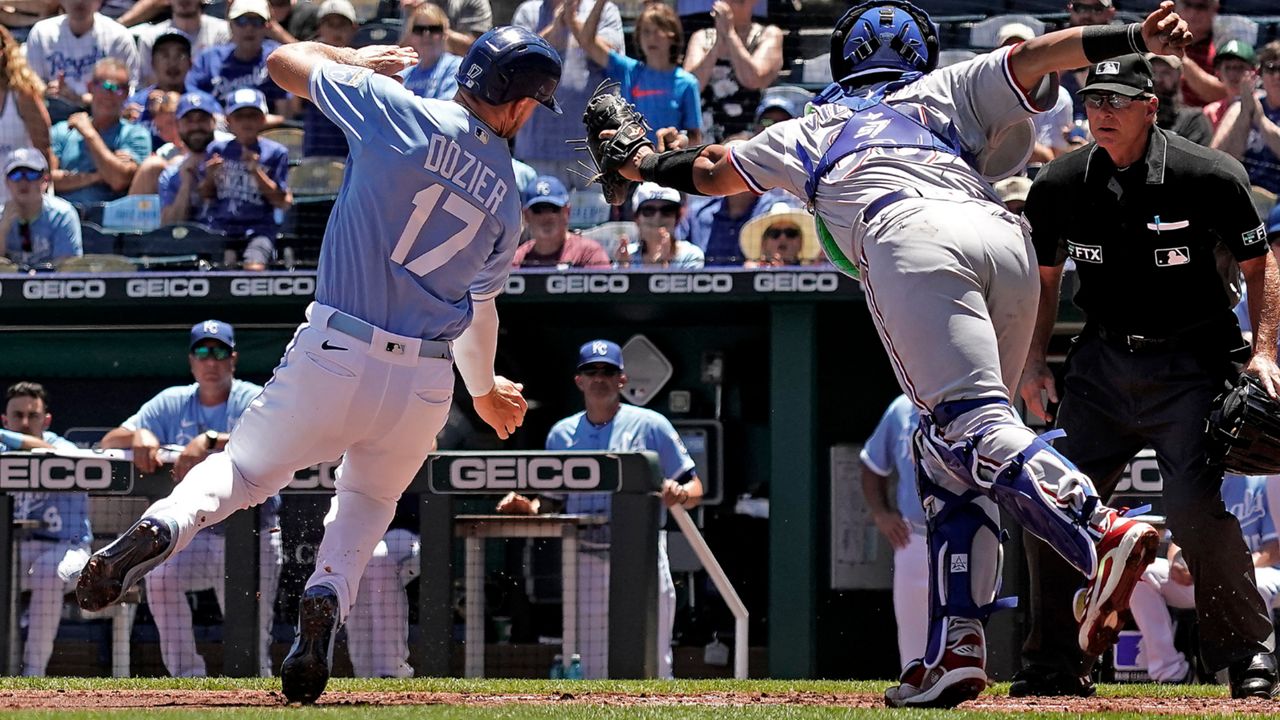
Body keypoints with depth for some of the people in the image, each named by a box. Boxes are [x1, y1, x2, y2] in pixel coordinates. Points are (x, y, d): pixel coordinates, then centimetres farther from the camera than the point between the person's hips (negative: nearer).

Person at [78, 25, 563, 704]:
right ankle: (327, 597, -2)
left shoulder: (396, 110, -4)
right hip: (424, 386, 2)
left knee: (242, 470, 17)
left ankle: (162, 526, -16)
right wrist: (485, 390, 41)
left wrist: (357, 59, 28)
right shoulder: (507, 196, 7)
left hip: (333, 359, -2)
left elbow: (285, 60, 7)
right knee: (368, 501, 28)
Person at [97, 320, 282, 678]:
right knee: (160, 577, -28)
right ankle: (188, 678, -21)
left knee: (252, 645, -4)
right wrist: (138, 435, -21)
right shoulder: (172, 403, 7)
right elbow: (108, 443, 2)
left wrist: (210, 441, -41)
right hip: (193, 535, 2)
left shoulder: (253, 399, -3)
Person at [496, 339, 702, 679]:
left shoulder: (651, 425, 3)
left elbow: (694, 489, 2)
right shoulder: (561, 434, 14)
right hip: (587, 562, 3)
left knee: (653, 669, -8)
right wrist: (530, 507, -4)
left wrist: (679, 493, -20)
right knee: (594, 670, 2)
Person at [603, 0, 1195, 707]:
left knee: (973, 423, -20)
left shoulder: (810, 131, 37)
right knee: (948, 449, 12)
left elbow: (710, 170, 51)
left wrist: (642, 162, 70)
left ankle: (1102, 533, -45)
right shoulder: (949, 92, 37)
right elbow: (1031, 57, 19)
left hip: (914, 237, -3)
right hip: (1009, 243, 3)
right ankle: (955, 646, 1)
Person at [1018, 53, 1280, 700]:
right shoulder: (1059, 187, 0)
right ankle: (1055, 664, 11)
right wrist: (1032, 361, 5)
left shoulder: (1209, 178, -11)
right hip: (1102, 363, 5)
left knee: (1195, 507, -19)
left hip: (1190, 364, -5)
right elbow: (1043, 279, 15)